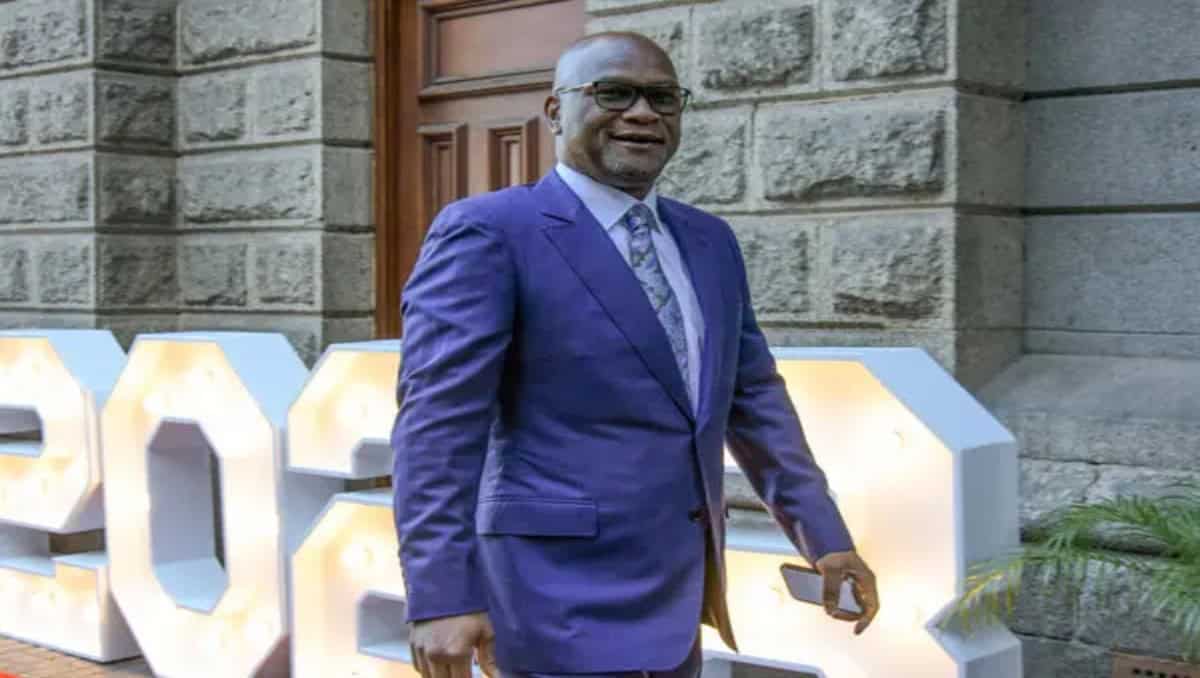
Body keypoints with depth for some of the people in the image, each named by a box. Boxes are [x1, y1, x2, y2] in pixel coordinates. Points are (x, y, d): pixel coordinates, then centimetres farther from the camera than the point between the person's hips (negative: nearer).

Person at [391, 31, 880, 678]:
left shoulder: (709, 240, 12)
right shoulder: (487, 232, -9)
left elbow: (755, 399, 17)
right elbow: (437, 422, -16)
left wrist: (827, 539, 14)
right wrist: (441, 595, -23)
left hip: (675, 596, 7)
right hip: (567, 599, -7)